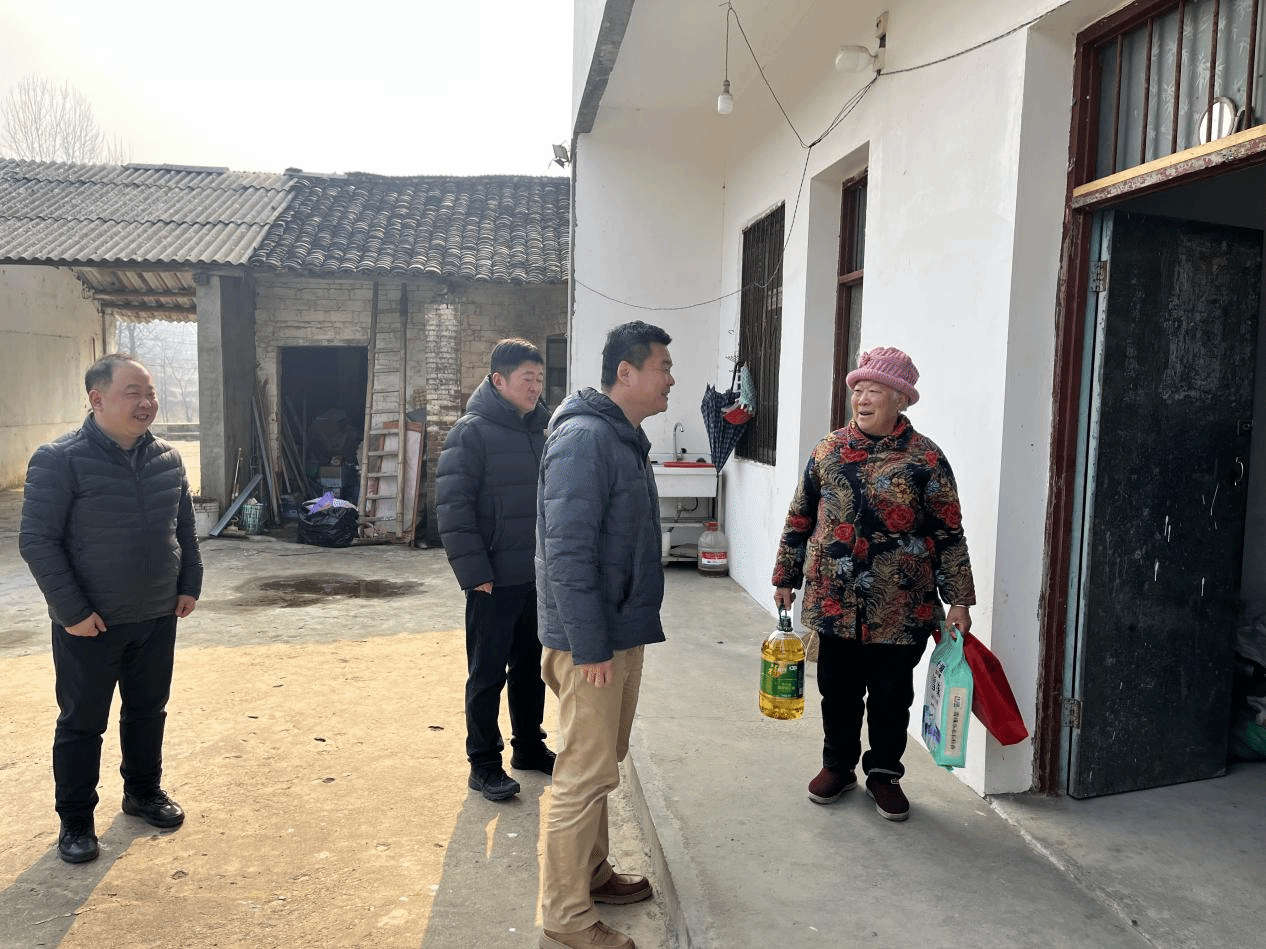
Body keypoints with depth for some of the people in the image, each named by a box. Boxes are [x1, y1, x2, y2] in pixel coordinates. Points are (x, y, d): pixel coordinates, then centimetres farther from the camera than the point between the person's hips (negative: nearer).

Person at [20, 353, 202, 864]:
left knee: (148, 711, 18)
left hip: (156, 617, 5)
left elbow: (185, 527, 13)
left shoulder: (166, 458, 3)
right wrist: (72, 610, -17)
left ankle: (144, 792, 38)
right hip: (89, 624, -5)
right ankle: (75, 821, 24)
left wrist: (189, 585, 7)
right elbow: (37, 540, -15)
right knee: (81, 723, 8)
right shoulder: (59, 460, -15)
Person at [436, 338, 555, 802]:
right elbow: (453, 507, -16)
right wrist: (475, 572, -19)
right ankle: (484, 764, 18)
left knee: (532, 667, 18)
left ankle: (529, 746, 34)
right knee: (488, 674, 5)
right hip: (495, 580, -6)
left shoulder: (541, 430, 9)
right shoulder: (472, 432, -12)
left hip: (539, 576, 7)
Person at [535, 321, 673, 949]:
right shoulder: (584, 438, -20)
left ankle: (591, 873, 37)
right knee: (587, 774, -1)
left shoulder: (624, 438, 12)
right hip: (592, 639, -10)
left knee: (602, 762, 20)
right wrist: (589, 646, -23)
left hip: (621, 632, 10)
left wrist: (621, 633, 19)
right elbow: (568, 550, -24)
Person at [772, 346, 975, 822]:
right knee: (837, 690, 14)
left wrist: (958, 600, -6)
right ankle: (838, 765, 34)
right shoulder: (829, 449, 3)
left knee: (891, 695, 11)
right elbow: (800, 518, 10)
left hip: (899, 609, -2)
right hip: (834, 601, 2)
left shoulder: (925, 458, -5)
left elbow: (949, 534, -4)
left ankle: (884, 773, 31)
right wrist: (785, 577, 11)